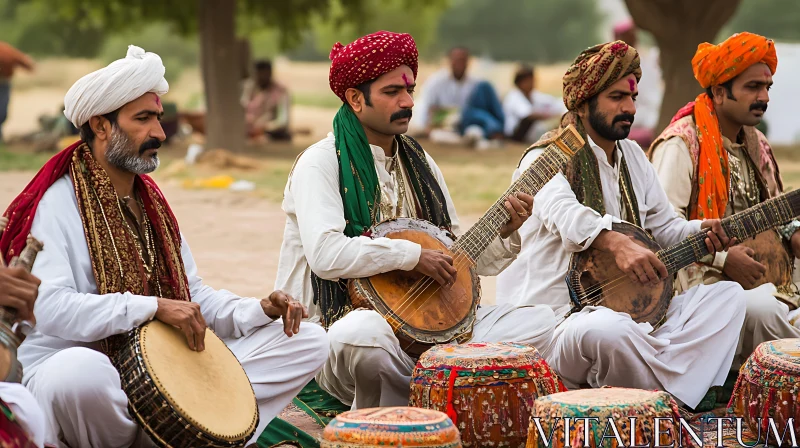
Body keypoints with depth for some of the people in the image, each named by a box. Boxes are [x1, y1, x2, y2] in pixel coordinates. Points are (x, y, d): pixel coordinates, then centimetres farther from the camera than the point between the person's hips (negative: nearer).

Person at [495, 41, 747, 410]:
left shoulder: (632, 156, 17)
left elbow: (665, 226, 18)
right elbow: (563, 212, -31)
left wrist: (702, 231, -5)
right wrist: (617, 243, -49)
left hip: (631, 310, 8)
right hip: (557, 320, -8)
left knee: (727, 295, -5)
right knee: (608, 330, -41)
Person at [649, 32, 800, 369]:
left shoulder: (755, 144, 16)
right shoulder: (682, 144, -12)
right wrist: (723, 258, -22)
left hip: (760, 274, 8)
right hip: (700, 276, -8)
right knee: (763, 308, -34)